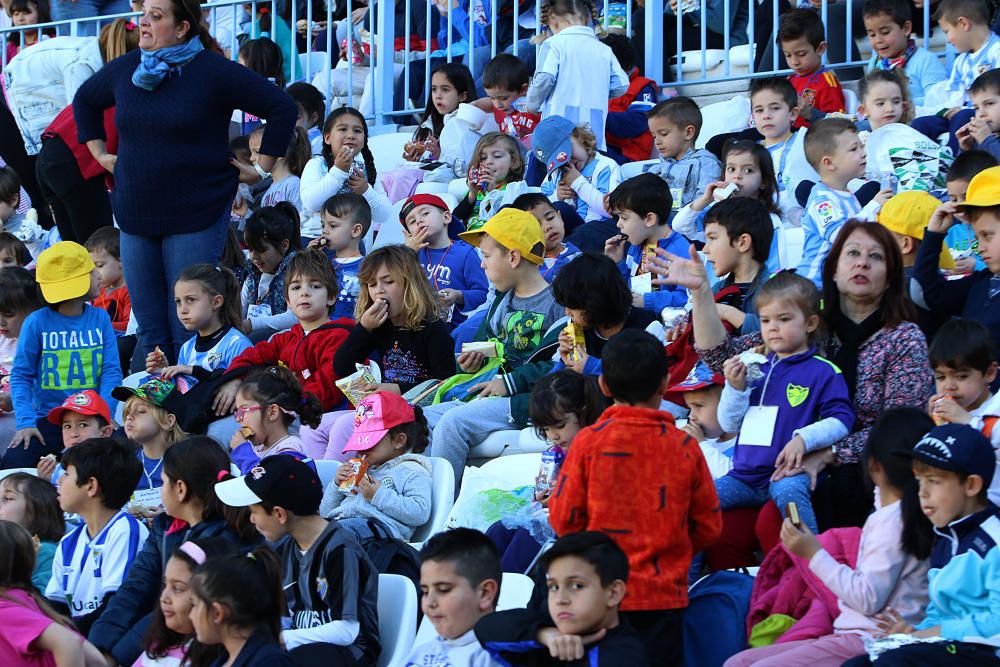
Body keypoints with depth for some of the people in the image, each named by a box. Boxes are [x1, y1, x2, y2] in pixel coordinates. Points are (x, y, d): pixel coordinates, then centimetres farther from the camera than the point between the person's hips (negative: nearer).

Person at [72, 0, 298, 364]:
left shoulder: (214, 72, -9)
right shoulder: (124, 70, 7)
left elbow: (282, 108, -6)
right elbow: (85, 101, 28)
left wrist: (262, 168, -3)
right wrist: (100, 154, 19)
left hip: (196, 216, -5)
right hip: (135, 214, 5)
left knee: (188, 330, -6)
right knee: (150, 332, 7)